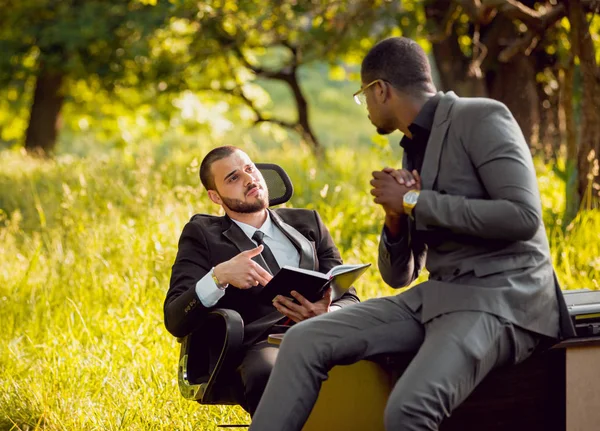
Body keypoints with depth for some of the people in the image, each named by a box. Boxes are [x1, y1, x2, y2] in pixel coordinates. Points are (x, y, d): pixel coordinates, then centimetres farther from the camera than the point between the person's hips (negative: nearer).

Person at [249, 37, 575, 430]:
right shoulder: (415, 149, 18)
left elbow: (524, 216, -20)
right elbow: (398, 276, 20)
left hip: (502, 297, -8)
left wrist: (416, 202, -13)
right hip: (436, 296, 8)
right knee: (305, 340, -7)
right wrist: (396, 219, -2)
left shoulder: (481, 118, -5)